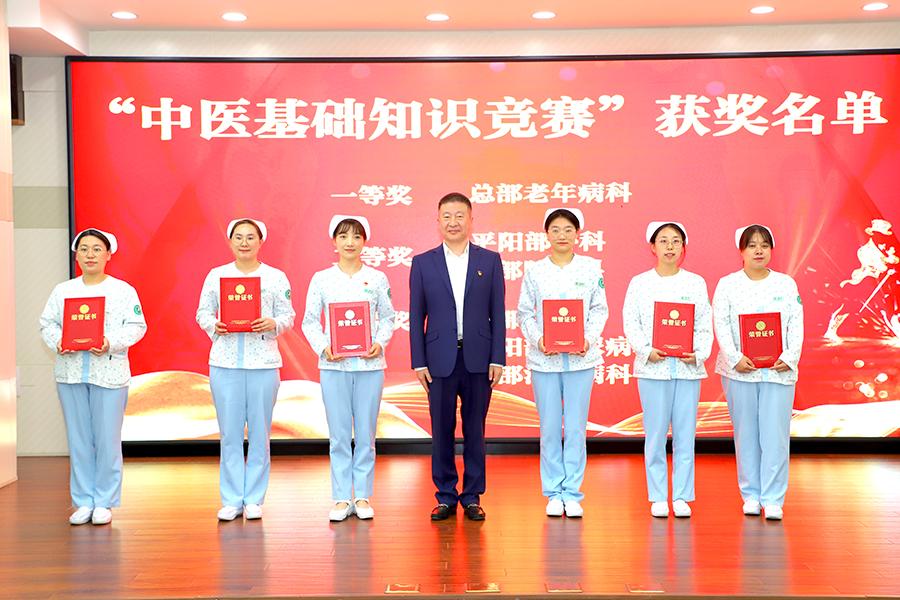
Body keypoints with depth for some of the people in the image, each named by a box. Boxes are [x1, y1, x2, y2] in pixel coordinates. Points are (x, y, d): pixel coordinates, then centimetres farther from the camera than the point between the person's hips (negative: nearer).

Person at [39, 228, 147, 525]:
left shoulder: (123, 290, 3)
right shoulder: (63, 290, 11)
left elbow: (136, 326, -3)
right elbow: (47, 322, 10)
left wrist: (111, 343, -18)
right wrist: (58, 342, -10)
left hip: (109, 372, -3)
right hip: (70, 372, 3)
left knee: (107, 439, 0)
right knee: (78, 439, 7)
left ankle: (104, 502, 11)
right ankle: (83, 501, 16)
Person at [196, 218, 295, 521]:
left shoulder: (276, 277, 6)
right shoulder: (216, 275, 9)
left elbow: (287, 316, 5)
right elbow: (202, 312, 10)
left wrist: (272, 324, -15)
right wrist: (214, 326, -10)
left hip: (263, 362, -1)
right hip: (225, 362, 1)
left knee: (259, 433, 2)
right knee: (229, 433, 2)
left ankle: (254, 499, 13)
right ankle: (231, 500, 11)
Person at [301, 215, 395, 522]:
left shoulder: (377, 279, 5)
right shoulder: (321, 279, 4)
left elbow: (388, 318, 9)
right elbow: (309, 321, 5)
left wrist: (379, 343, -8)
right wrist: (323, 347, -11)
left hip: (369, 365, 0)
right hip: (334, 365, 0)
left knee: (366, 434, 4)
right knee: (338, 435, 3)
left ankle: (363, 496, 15)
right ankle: (341, 498, 12)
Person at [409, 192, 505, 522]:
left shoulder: (490, 260, 6)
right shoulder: (422, 263, 6)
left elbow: (498, 313, 4)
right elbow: (416, 317, 5)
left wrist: (498, 359, -3)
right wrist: (419, 362, -2)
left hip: (478, 359, 0)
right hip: (440, 361, 0)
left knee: (475, 431, 6)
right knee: (442, 432, 5)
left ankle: (472, 497, 17)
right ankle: (445, 497, 17)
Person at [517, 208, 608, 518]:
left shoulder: (592, 268, 4)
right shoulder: (535, 271, 4)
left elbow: (600, 310, 5)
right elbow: (524, 313, 5)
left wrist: (588, 339, -11)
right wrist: (538, 339, -11)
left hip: (581, 357, 0)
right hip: (544, 359, 0)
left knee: (576, 427, 1)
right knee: (550, 428, 4)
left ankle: (572, 493, 12)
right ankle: (554, 494, 15)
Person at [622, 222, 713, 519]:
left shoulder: (696, 283, 9)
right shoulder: (639, 283, 5)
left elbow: (705, 325, 6)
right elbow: (630, 323, 1)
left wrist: (698, 354, -10)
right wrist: (646, 351, -13)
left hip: (688, 368, 1)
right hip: (652, 368, -1)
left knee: (685, 433, 2)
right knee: (655, 433, 0)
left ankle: (681, 497, 12)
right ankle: (658, 497, 11)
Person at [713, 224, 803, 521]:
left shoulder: (786, 284, 9)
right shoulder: (727, 284, 4)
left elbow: (797, 324, 4)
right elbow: (721, 325, -3)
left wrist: (790, 357, -10)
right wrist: (735, 358, -15)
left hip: (778, 370, 1)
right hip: (739, 370, 0)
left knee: (775, 434, -3)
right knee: (745, 433, 5)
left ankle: (773, 499, 3)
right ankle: (751, 494, 16)